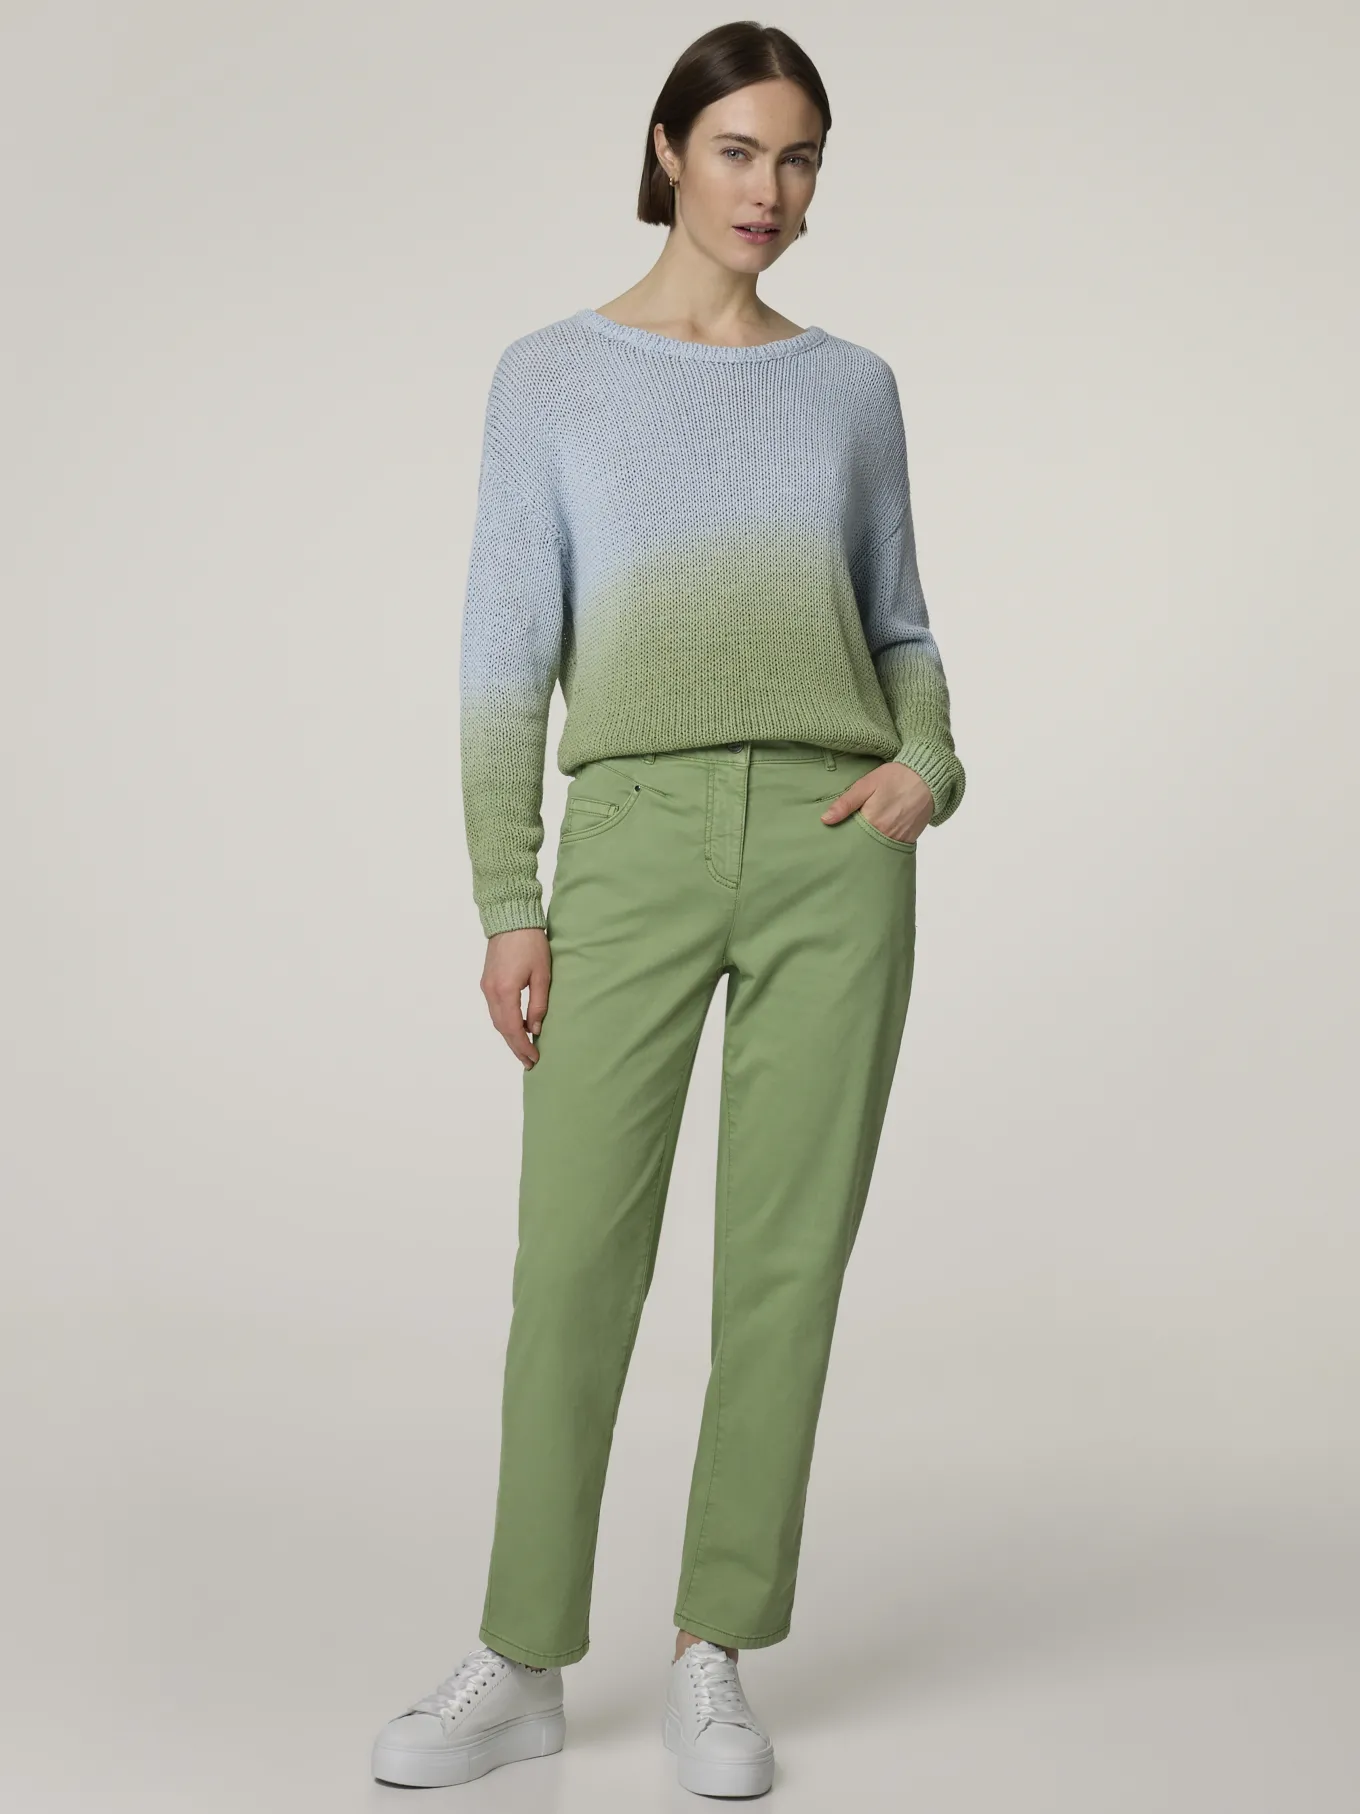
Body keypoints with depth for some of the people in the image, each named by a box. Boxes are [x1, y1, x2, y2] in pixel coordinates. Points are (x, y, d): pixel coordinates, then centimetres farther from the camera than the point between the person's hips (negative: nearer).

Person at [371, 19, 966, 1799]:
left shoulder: (851, 385, 14)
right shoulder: (553, 376, 7)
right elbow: (507, 657, 3)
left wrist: (932, 769, -4)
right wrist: (506, 902, -4)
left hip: (832, 851, 2)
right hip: (635, 847, -1)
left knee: (784, 1262, 3)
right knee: (575, 1261, -1)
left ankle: (715, 1655, 17)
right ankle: (522, 1662, 14)